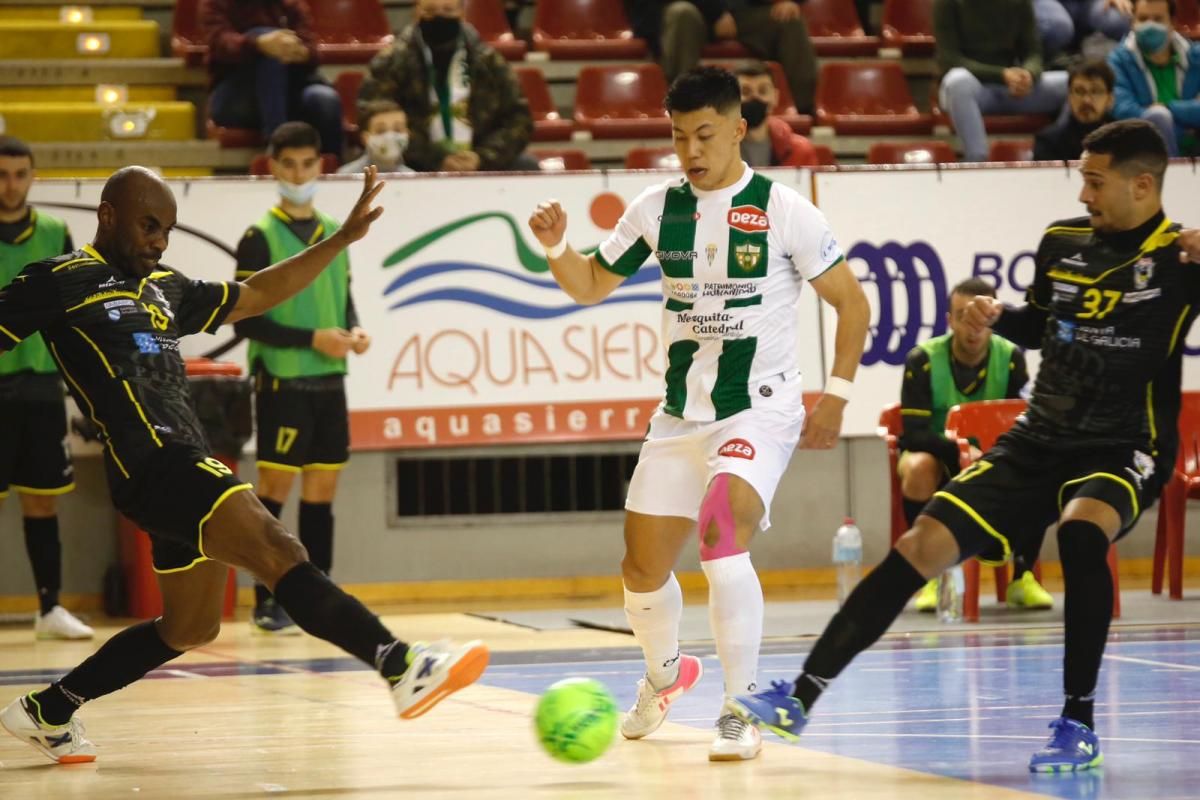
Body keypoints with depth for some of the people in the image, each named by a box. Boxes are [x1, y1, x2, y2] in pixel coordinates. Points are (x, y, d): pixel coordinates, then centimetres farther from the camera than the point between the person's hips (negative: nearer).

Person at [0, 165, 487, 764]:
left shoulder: (165, 288, 23)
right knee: (278, 552, -23)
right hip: (150, 463, -10)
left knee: (189, 628, 18)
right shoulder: (60, 281, 0)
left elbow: (255, 297, 31)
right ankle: (402, 668, -35)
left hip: (186, 465, 10)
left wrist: (344, 238, 29)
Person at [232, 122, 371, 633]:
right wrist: (313, 339, -17)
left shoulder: (334, 234, 12)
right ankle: (266, 601, -1)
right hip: (282, 381, -6)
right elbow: (245, 320, -11)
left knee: (323, 486, 8)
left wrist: (354, 330, -2)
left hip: (328, 380, 6)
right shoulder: (260, 238, -7)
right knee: (276, 485, -6)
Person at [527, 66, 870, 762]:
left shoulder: (784, 211, -8)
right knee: (643, 568, 7)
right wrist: (558, 248, -8)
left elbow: (851, 301, -2)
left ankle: (743, 708, -18)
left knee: (722, 532, -28)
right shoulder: (657, 210, 4)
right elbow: (591, 286, 13)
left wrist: (836, 395, -8)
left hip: (761, 409, -5)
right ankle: (666, 673, 40)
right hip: (681, 412, 5)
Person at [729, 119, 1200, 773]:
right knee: (922, 545, -5)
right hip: (1039, 441, 6)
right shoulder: (1062, 242, 6)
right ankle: (800, 698, 2)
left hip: (1123, 449, -5)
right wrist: (997, 318, 4)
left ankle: (1080, 724, -22)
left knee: (1081, 531, -36)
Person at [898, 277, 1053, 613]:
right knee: (918, 468, -37)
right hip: (938, 453, -2)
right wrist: (959, 450, -38)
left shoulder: (1011, 358, -11)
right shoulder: (923, 360, -17)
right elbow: (914, 434, -20)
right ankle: (931, 577, -23)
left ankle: (1023, 577, -15)